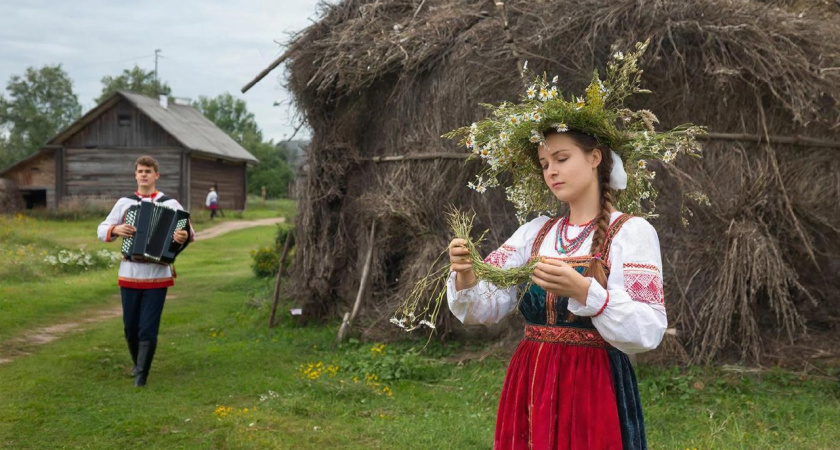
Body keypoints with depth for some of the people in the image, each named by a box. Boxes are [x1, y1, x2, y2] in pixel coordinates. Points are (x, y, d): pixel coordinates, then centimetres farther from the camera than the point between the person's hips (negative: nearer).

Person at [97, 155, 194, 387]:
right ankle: (138, 363, 36)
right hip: (129, 275, 2)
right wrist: (115, 230, -14)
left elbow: (190, 229, -5)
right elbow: (101, 230, 8)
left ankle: (141, 375, 9)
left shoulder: (170, 204, 0)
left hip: (157, 276, -2)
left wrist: (186, 235, -28)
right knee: (130, 327, 10)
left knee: (148, 329, -3)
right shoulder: (124, 202, 6)